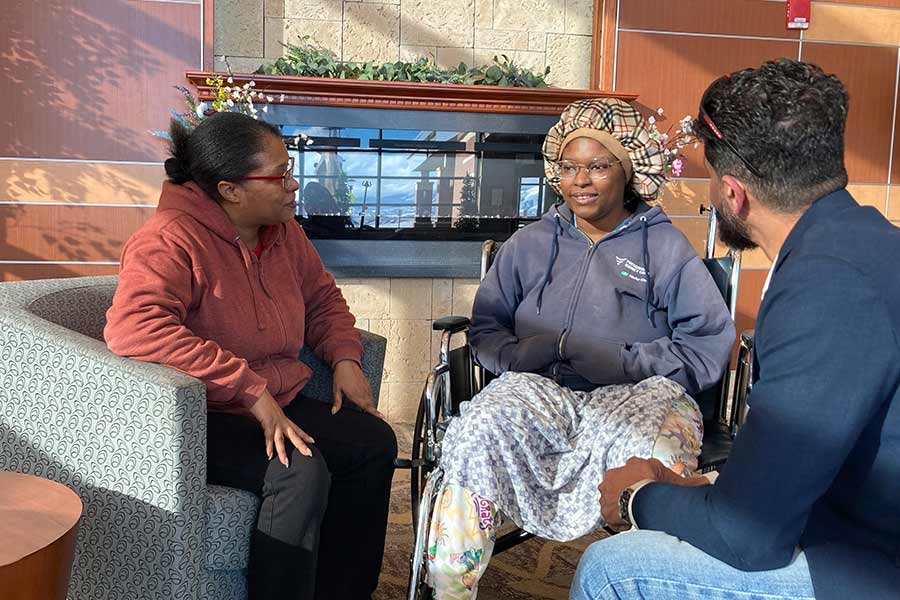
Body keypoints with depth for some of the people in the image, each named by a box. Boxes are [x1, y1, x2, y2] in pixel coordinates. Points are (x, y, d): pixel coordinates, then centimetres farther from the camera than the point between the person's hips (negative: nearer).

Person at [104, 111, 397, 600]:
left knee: (373, 443, -5)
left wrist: (345, 358, 1)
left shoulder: (282, 231, 5)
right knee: (301, 471, -30)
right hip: (202, 418, -8)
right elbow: (132, 328, -36)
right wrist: (252, 391, -36)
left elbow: (321, 297, 21)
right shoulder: (171, 241, -19)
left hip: (279, 403, 8)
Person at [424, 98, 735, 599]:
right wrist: (519, 355, -9)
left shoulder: (666, 248, 11)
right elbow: (486, 327, 14)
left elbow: (711, 343, 2)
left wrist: (625, 362, -12)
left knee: (652, 460, -38)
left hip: (637, 395, -2)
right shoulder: (530, 244, 21)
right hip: (538, 390, 2)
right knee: (474, 436, -31)